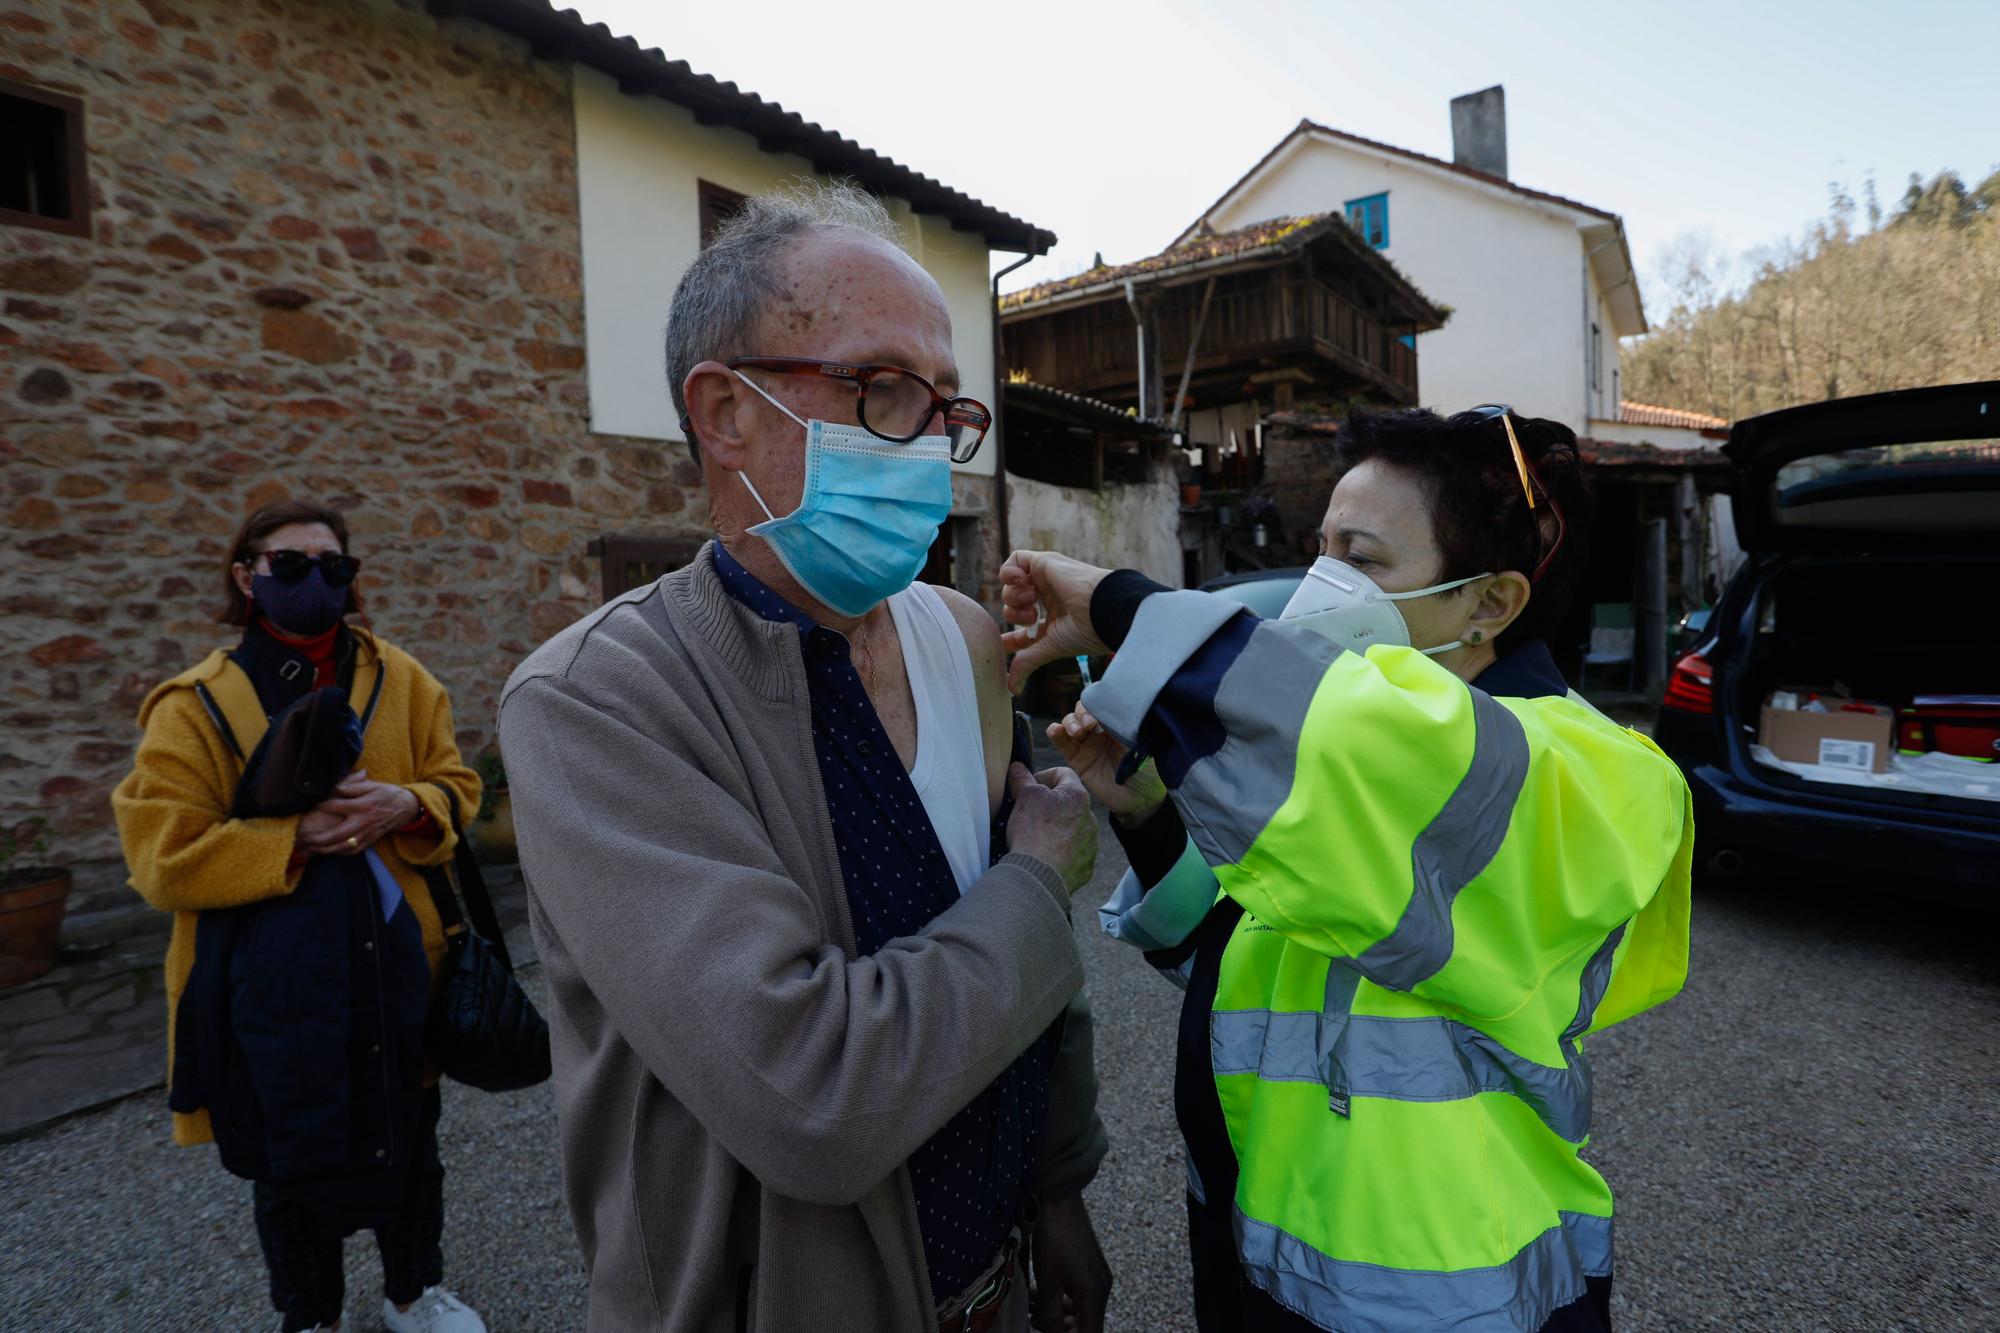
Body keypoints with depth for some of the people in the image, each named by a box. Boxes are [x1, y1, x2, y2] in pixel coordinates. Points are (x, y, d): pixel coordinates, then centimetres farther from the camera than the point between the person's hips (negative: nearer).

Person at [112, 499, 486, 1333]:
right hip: (273, 976, -2)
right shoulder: (194, 707, -6)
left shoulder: (398, 678, 1)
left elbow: (457, 785, 6)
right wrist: (294, 838, -22)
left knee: (410, 1139, 18)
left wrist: (406, 806, -16)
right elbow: (164, 860, -10)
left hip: (394, 959, 3)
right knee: (292, 1161, 15)